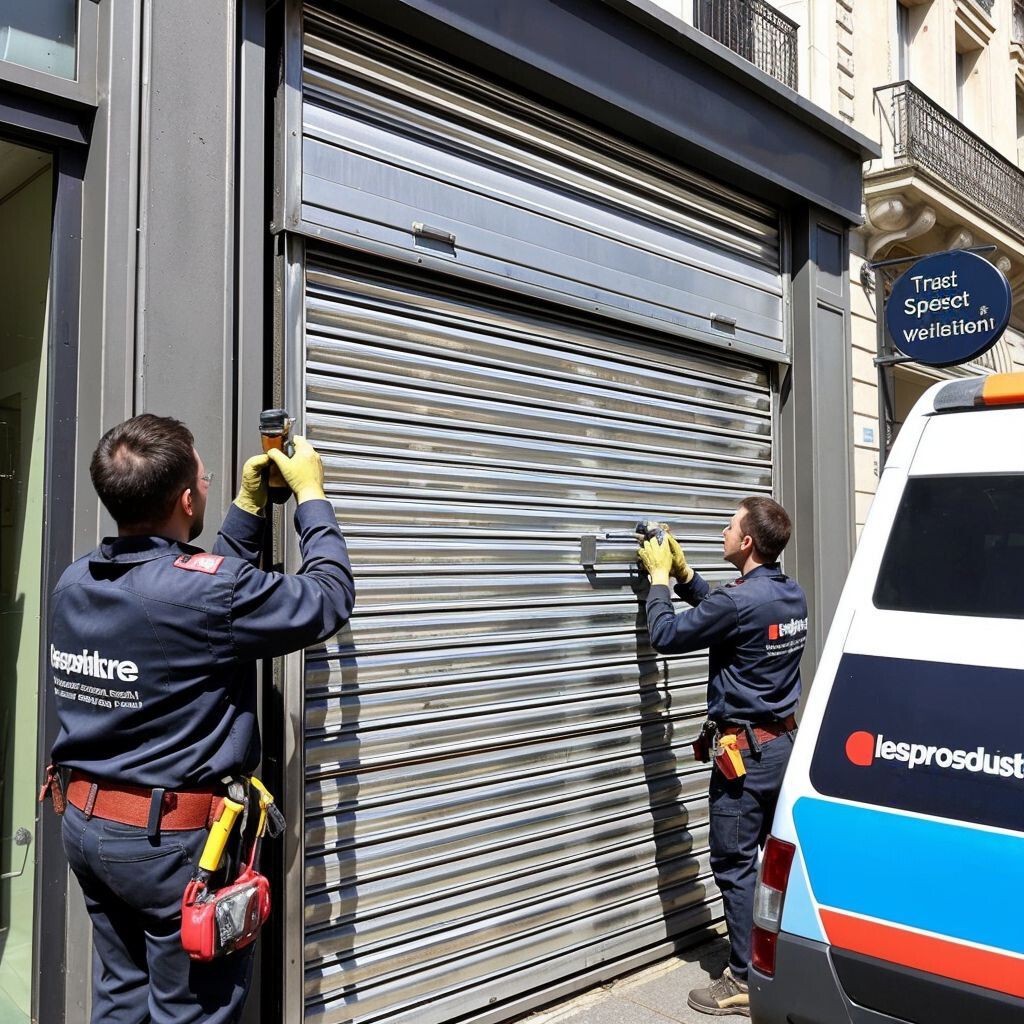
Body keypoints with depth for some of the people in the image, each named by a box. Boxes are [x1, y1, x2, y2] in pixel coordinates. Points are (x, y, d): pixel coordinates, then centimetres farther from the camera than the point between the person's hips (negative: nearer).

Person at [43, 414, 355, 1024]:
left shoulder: (75, 584, -1)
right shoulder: (210, 591, -25)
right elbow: (330, 598, -11)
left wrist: (250, 510, 17)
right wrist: (312, 497, 1)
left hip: (87, 825, 8)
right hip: (174, 840, -8)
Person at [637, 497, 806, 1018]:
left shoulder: (740, 600, -23)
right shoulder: (791, 597, 5)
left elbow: (666, 635, -13)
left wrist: (659, 577, 0)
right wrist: (683, 572, 16)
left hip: (747, 752, -9)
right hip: (785, 742, 9)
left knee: (735, 866, 2)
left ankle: (747, 982, 11)